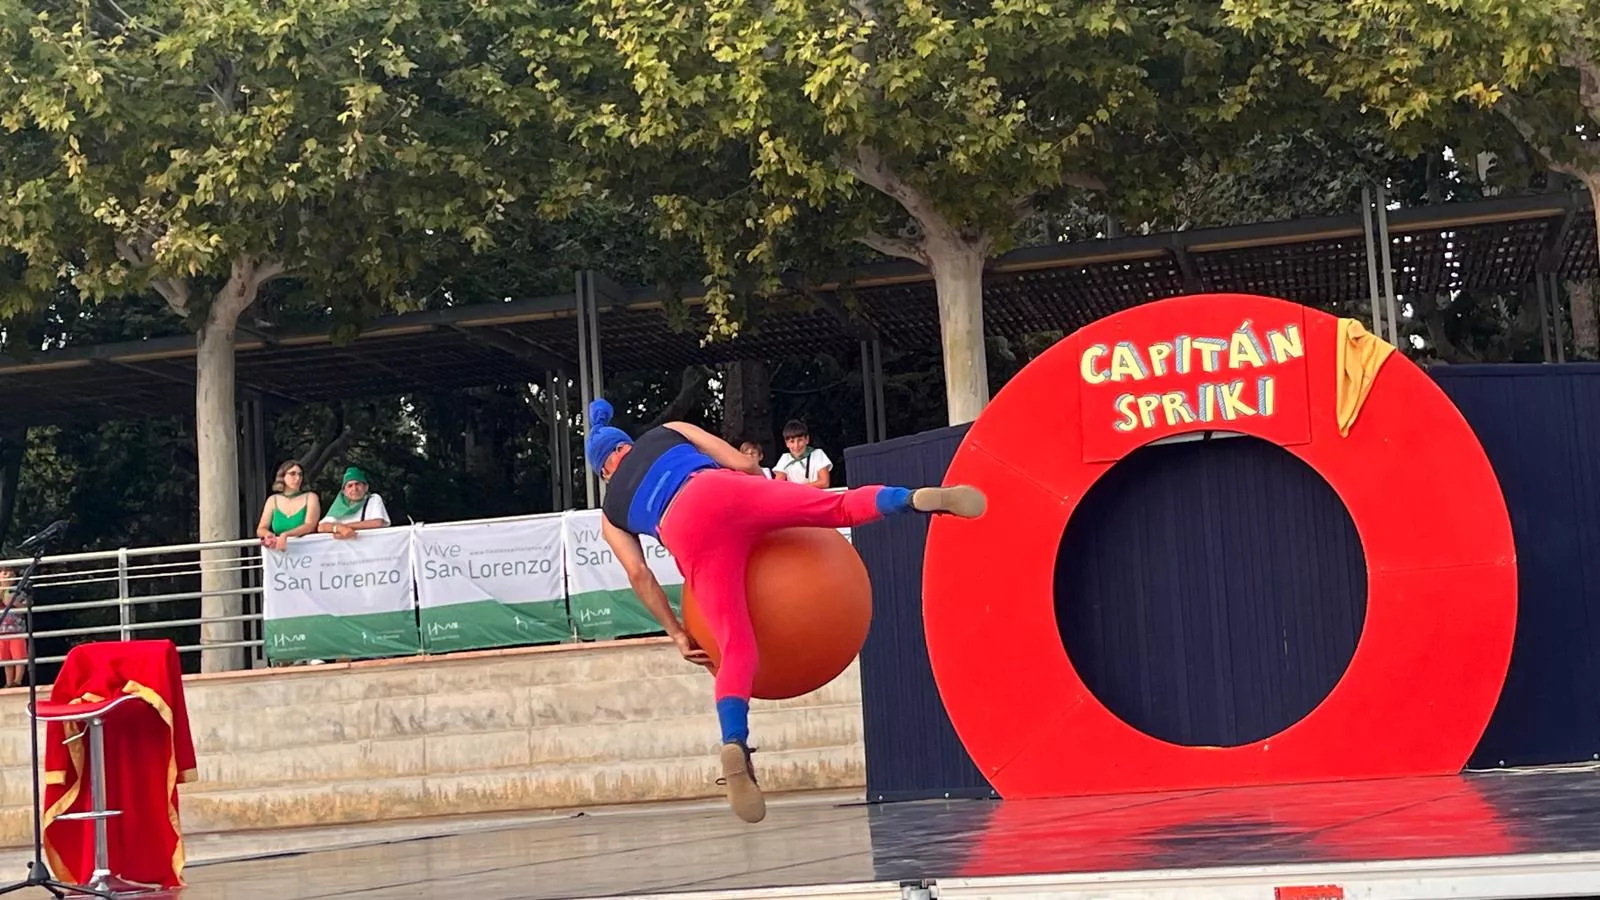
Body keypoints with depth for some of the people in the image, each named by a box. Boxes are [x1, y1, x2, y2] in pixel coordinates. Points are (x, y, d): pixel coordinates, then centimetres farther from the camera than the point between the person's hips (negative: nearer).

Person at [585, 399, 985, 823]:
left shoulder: (610, 514, 34)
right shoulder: (667, 432, 36)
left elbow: (639, 573, 19)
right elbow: (744, 464, 24)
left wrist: (677, 633, 19)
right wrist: (777, 515, 36)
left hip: (688, 534, 0)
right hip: (721, 491, 0)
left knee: (736, 646, -6)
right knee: (841, 505, -10)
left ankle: (734, 744, -30)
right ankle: (916, 498, -41)